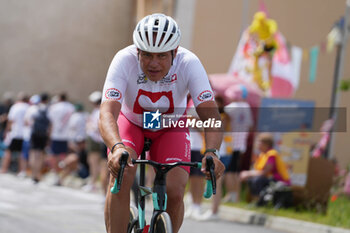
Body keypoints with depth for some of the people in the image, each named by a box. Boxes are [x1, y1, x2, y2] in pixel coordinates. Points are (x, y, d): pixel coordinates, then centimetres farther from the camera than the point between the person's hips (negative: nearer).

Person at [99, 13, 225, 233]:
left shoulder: (189, 64, -30)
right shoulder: (124, 60, -32)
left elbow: (210, 114, -36)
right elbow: (107, 112, -43)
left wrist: (212, 152, -56)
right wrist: (117, 147, -63)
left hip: (171, 128, 1)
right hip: (130, 123, -1)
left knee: (175, 193, -18)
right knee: (120, 177, -28)